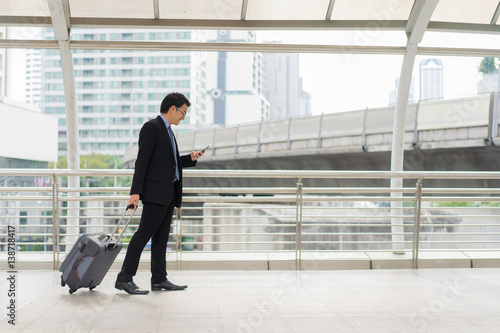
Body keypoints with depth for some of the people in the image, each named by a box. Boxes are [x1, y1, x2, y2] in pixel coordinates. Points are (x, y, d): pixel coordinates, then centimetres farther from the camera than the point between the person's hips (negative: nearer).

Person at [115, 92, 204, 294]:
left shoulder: (167, 131, 21)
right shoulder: (152, 127, -8)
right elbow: (142, 161, -15)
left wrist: (191, 158, 10)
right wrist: (136, 192, -20)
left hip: (168, 193, 10)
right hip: (155, 192, -10)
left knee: (161, 236, 9)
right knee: (144, 233, -11)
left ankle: (159, 279, 13)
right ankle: (125, 278, -10)